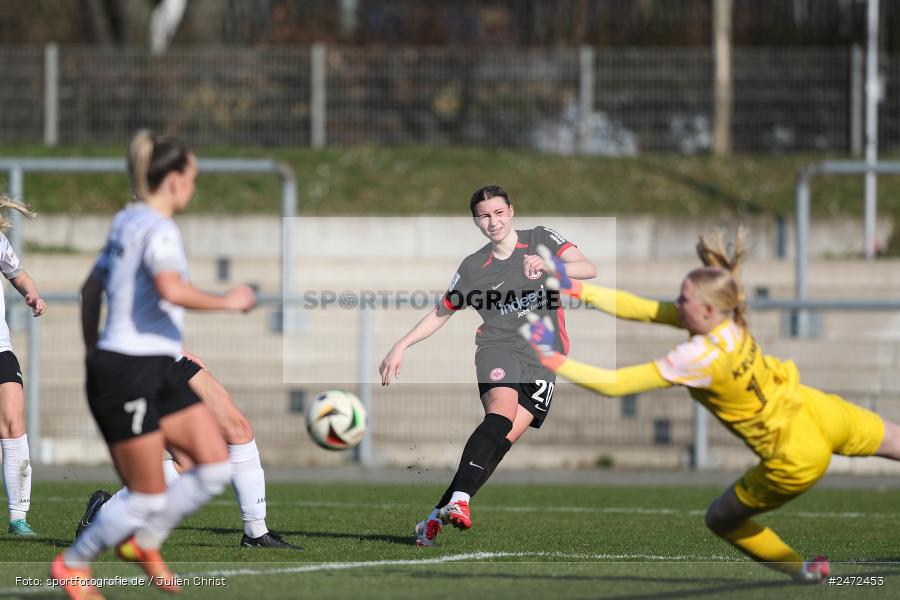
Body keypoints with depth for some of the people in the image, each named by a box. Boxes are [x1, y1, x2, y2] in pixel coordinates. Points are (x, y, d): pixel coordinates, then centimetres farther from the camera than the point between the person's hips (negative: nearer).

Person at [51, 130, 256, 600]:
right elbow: (172, 290, -34)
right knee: (149, 499, -1)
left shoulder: (126, 222, 13)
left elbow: (90, 290, 21)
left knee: (217, 466, 5)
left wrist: (92, 353, 29)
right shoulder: (158, 230, -16)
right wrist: (227, 301, -20)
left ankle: (143, 541, 19)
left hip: (161, 369, 10)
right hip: (129, 373, -10)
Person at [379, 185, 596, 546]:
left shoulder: (541, 241, 5)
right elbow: (442, 313, 18)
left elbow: (588, 269, -9)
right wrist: (401, 346, 8)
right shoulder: (473, 268, 8)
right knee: (502, 411, -31)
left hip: (543, 360, 0)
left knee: (503, 440, -14)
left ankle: (437, 516, -11)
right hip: (499, 350, 0)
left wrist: (546, 266, -27)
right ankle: (459, 499, -42)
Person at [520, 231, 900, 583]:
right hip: (821, 414, 6)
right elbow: (642, 309, -3)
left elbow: (614, 384, -28)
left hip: (796, 462, -6)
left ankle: (804, 571, 29)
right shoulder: (726, 319, -8)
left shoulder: (699, 358, -28)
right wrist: (578, 291, -7)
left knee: (721, 519, 17)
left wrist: (555, 362, -23)